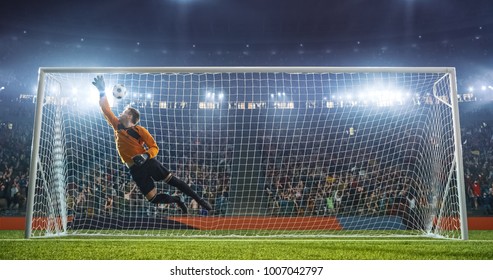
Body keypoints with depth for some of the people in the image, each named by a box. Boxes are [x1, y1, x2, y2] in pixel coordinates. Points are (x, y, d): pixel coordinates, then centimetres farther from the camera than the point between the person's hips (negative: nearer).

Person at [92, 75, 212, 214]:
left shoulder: (139, 130, -3)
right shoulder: (117, 126, 11)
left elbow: (154, 148, -5)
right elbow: (106, 109, 14)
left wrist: (145, 156, -24)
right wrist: (102, 91, 9)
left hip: (148, 162, -3)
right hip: (135, 170, 4)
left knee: (173, 181, -6)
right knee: (153, 198, -1)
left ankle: (199, 200, 5)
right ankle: (176, 200, 24)